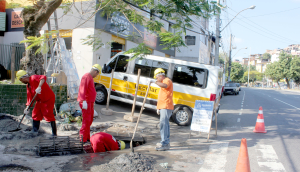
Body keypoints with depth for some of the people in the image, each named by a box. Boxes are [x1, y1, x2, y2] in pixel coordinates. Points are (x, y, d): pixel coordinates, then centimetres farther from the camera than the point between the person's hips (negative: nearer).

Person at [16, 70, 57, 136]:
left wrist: (39, 87, -47)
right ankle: (35, 131, 25)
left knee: (49, 116, -11)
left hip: (49, 99, -10)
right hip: (40, 101, 10)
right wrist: (27, 108, 5)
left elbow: (43, 77, -35)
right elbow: (30, 97, 12)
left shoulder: (34, 78, -15)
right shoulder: (28, 86, 12)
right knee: (35, 114, 14)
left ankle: (54, 133, -4)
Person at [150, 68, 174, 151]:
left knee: (164, 124, -16)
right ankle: (166, 142, 21)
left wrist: (155, 81, -26)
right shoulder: (163, 83, 25)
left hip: (166, 107, -11)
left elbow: (165, 85, -33)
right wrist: (158, 108, 24)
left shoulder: (167, 80, -6)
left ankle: (165, 143, -18)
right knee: (165, 124, 13)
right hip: (163, 107, 11)